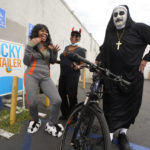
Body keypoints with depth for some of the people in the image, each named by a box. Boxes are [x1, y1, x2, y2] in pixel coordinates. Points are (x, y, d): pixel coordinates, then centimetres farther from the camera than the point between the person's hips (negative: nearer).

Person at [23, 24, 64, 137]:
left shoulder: (49, 46, 12)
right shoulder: (32, 45, 4)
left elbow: (52, 61, 16)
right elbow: (26, 62, -6)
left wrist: (55, 52, -1)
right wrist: (30, 46, -13)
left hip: (45, 77, 2)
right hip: (31, 76, -2)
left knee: (57, 100, -15)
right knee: (32, 103, -8)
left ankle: (51, 125, 10)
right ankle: (35, 121, 28)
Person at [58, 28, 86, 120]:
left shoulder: (80, 50, 1)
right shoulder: (66, 47, 18)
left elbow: (83, 63, -6)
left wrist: (78, 67, -25)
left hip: (73, 75, -6)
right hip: (63, 74, 6)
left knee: (72, 95, -4)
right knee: (62, 94, 8)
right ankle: (65, 114, 25)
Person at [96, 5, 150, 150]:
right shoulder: (110, 34, 12)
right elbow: (103, 51, 13)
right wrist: (95, 62, -2)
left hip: (132, 77, -1)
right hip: (112, 77, 2)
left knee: (130, 107, 10)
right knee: (111, 107, 3)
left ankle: (123, 133, 31)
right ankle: (109, 135, 18)